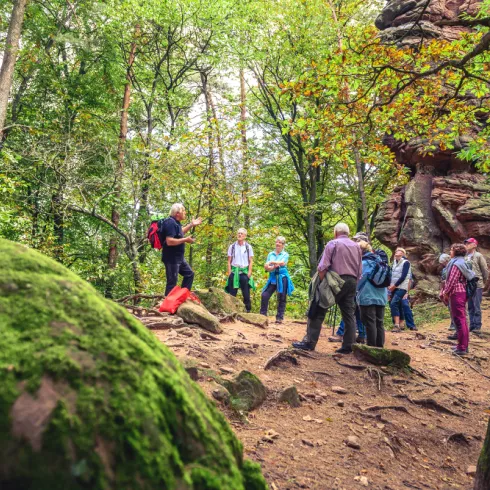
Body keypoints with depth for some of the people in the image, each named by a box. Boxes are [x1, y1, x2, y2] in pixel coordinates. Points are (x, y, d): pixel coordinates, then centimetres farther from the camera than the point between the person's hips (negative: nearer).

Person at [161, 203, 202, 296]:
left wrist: (191, 225, 26)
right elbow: (169, 241, -30)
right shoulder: (170, 223, -21)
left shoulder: (175, 222, 10)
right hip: (171, 258, -11)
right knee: (172, 282, -6)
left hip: (178, 257, 11)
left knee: (189, 274, 20)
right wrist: (185, 240, -20)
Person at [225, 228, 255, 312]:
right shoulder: (232, 246, 6)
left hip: (244, 271, -1)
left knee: (246, 293, 1)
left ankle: (248, 310, 8)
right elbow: (229, 261, 6)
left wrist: (249, 272, -6)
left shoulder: (248, 247, 4)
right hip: (234, 271, 1)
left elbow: (251, 261, 4)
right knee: (232, 293, 1)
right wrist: (229, 272, -3)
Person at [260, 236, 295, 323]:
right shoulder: (271, 254, 11)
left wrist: (271, 262, -19)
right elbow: (267, 267, 2)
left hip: (282, 278, -3)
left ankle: (280, 318, 5)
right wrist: (274, 267, -16)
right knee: (264, 295, -7)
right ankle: (262, 315, 3)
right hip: (273, 278, 3)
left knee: (281, 298, 0)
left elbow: (282, 263, -17)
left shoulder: (285, 254, 5)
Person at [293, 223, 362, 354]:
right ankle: (348, 346, 8)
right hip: (352, 282, 6)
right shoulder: (356, 246, 17)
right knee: (349, 314, 9)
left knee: (318, 311, -3)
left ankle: (309, 342, -6)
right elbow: (359, 270, 15)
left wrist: (320, 283, -7)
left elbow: (323, 267, -10)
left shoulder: (333, 243, 1)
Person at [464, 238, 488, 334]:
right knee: (470, 307, 11)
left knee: (477, 307, -2)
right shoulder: (466, 257, 11)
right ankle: (472, 325, 18)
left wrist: (483, 282, 3)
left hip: (477, 285, -6)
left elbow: (485, 270, -4)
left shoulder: (478, 256, -7)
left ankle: (477, 326, 5)